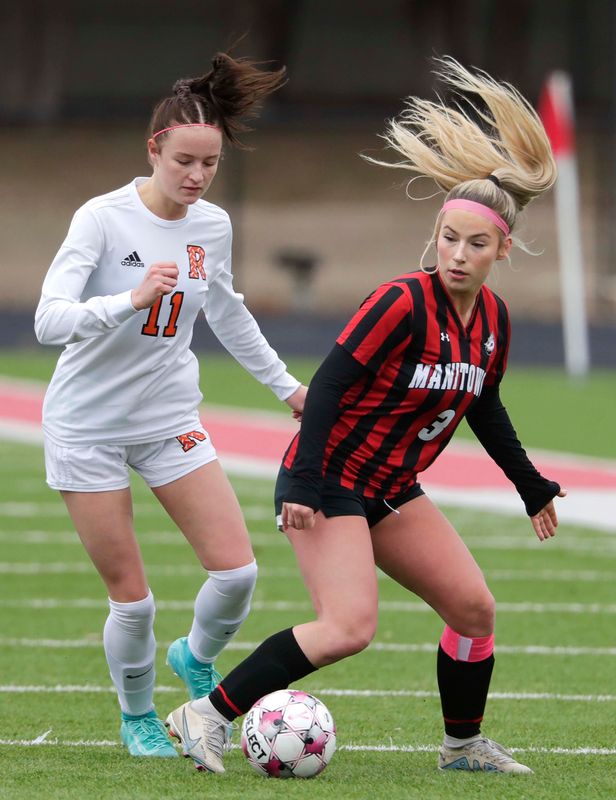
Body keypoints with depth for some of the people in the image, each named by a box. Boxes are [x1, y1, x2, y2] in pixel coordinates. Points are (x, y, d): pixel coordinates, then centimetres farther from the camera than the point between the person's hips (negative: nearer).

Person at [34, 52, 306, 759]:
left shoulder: (212, 226, 1)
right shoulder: (103, 218, -16)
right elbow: (49, 320, -25)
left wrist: (284, 384, 28)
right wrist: (132, 299, -39)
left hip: (170, 421, 5)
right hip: (88, 427, -4)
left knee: (236, 568, -9)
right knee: (132, 598, -4)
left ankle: (198, 659, 23)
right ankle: (137, 718, 24)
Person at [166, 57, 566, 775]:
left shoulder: (492, 319, 3)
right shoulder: (403, 303, -20)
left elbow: (484, 409, 20)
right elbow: (329, 383, -22)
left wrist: (532, 489, 25)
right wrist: (305, 486, -27)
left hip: (391, 489, 8)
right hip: (330, 482, -8)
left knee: (474, 609, 7)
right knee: (348, 628, -22)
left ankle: (463, 743, 26)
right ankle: (206, 715, -15)